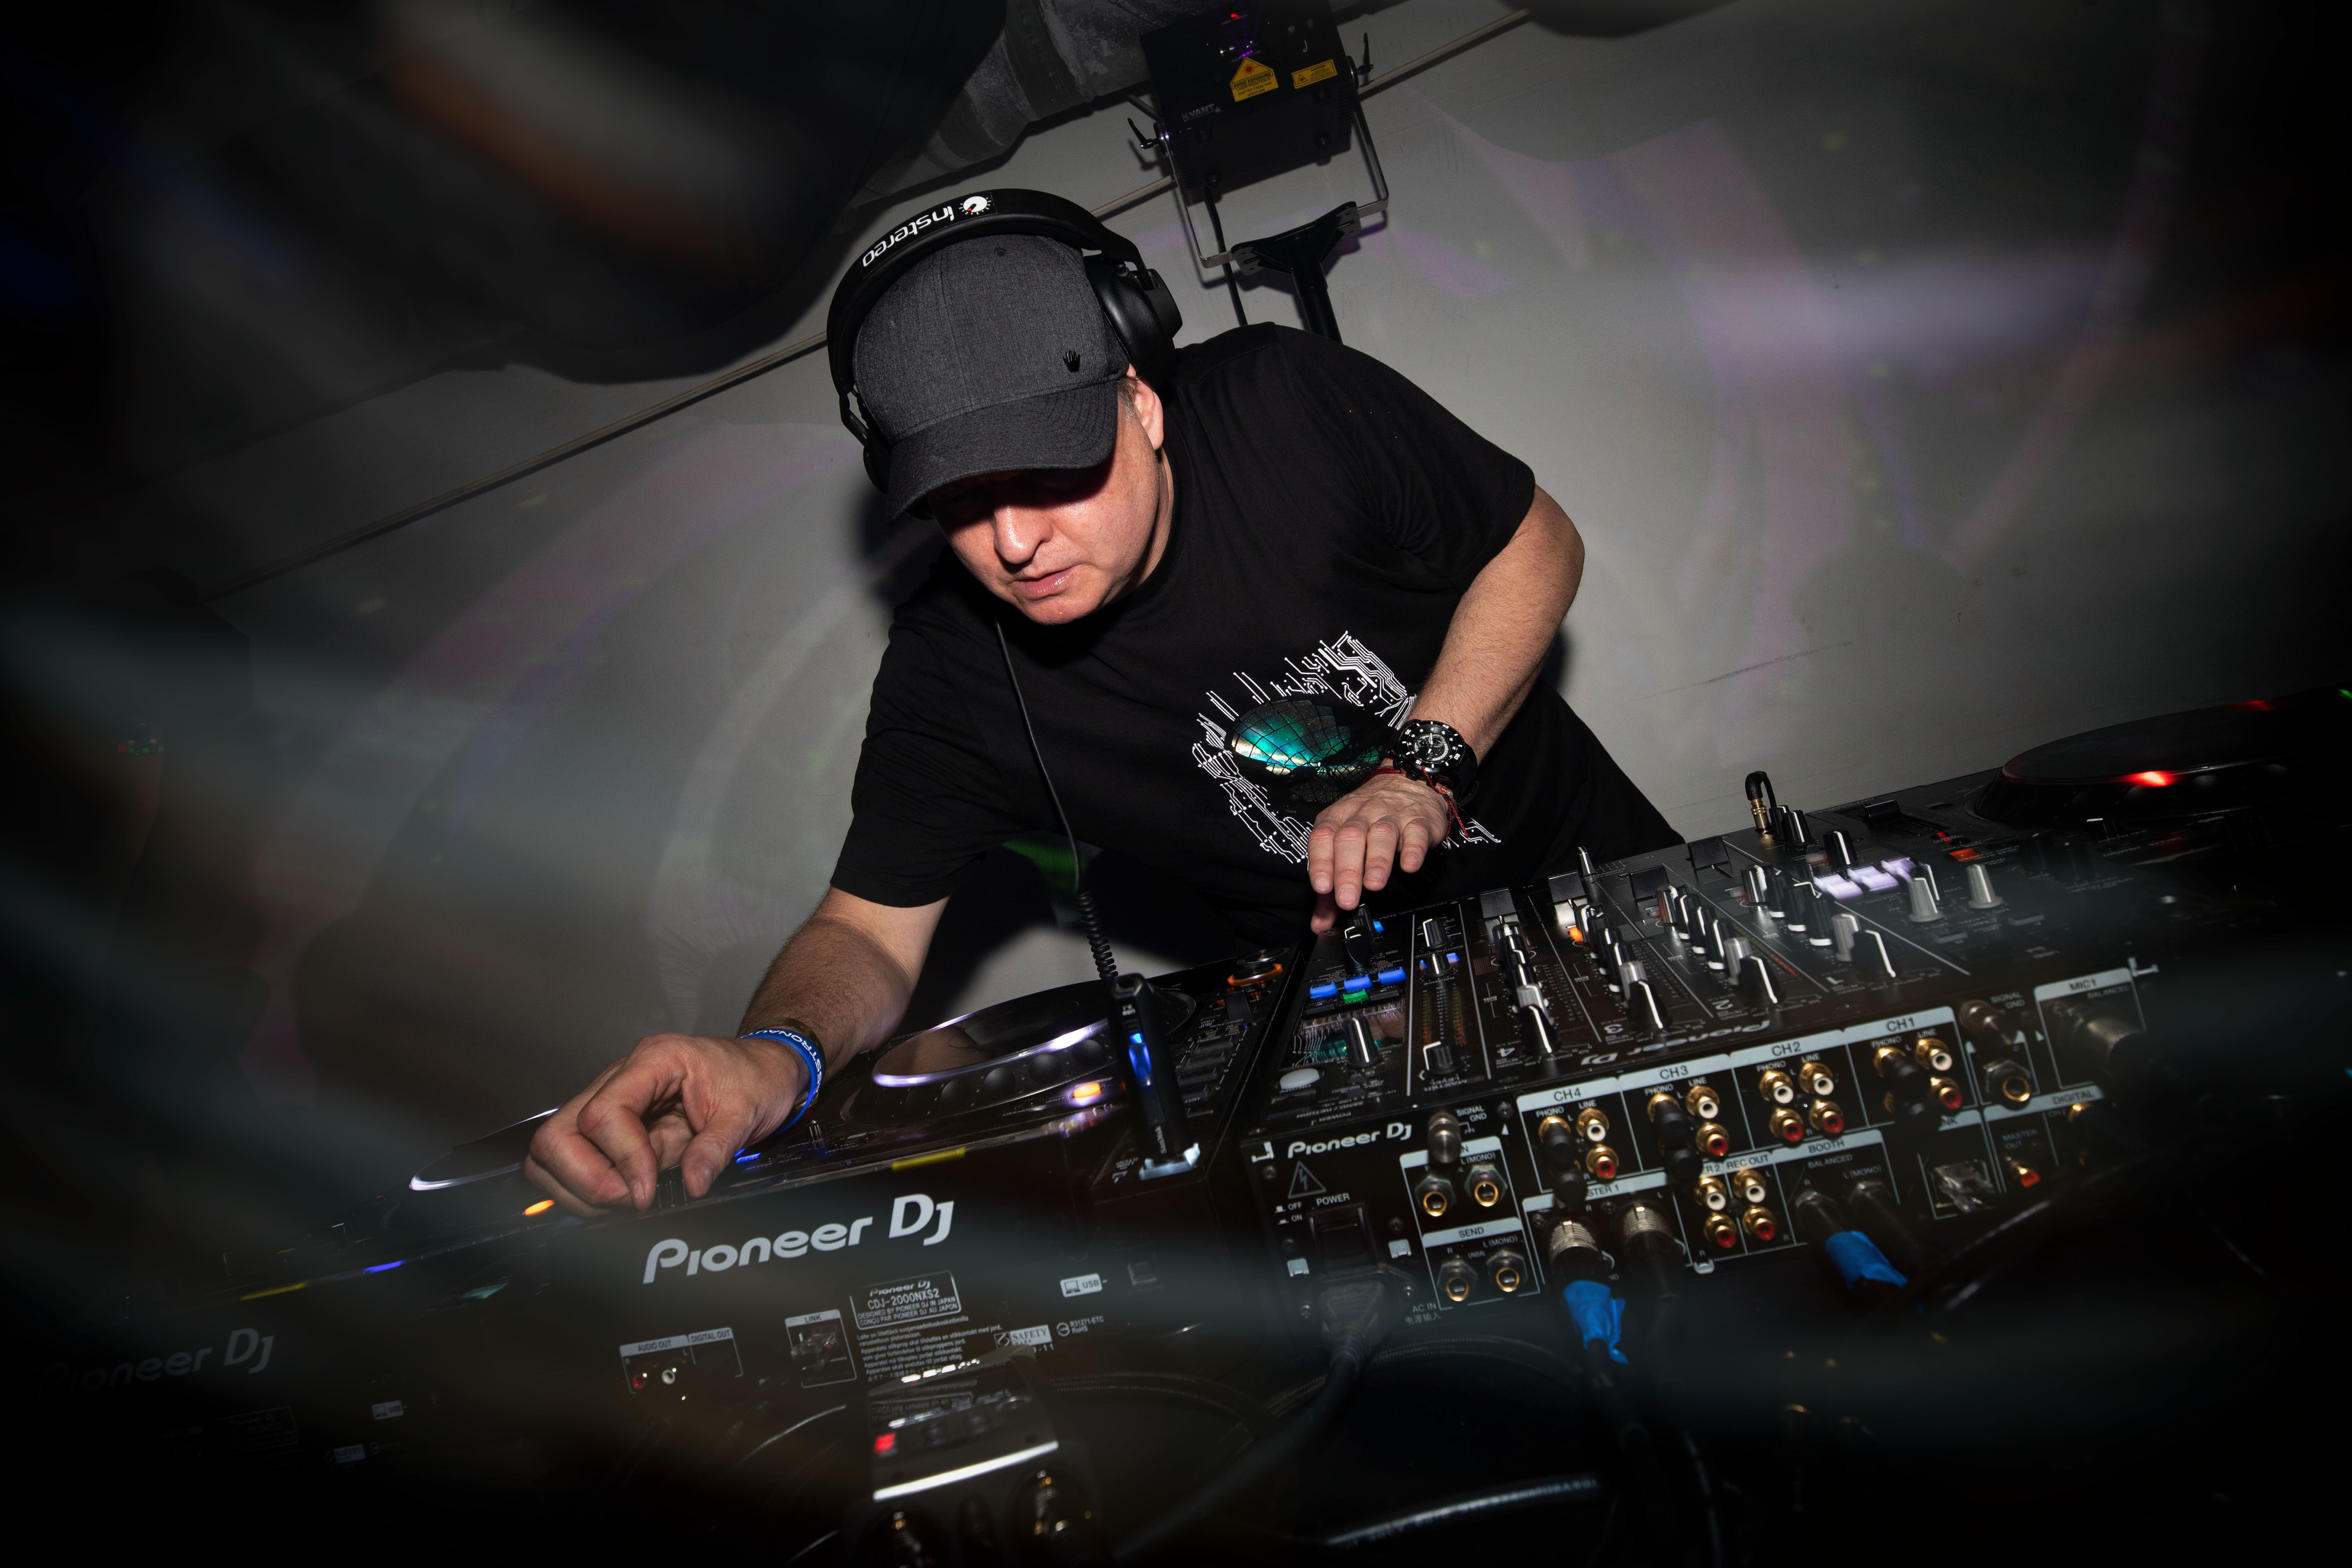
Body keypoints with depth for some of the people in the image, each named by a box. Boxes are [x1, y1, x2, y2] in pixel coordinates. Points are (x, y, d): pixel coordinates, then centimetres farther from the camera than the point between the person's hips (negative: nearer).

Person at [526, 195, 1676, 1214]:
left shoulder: (1284, 401, -21)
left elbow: (1537, 544, -9)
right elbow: (869, 928, -15)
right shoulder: (952, 670, -18)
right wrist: (776, 1055, -39)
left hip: (1587, 860, 1)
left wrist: (1426, 765, -22)